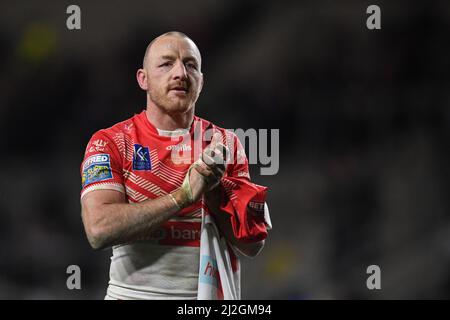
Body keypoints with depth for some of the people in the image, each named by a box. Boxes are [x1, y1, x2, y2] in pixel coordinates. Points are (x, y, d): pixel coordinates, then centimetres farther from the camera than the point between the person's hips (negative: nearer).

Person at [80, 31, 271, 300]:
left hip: (213, 293, 2)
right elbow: (99, 230, -19)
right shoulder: (109, 143, -4)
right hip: (135, 292, -2)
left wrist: (214, 190, -15)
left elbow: (252, 245, 0)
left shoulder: (226, 144, 4)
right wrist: (185, 194, -20)